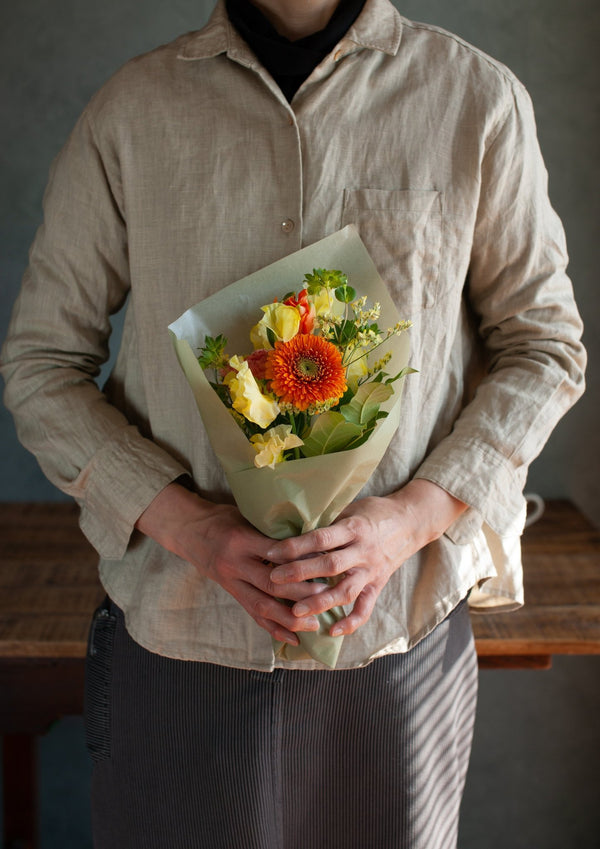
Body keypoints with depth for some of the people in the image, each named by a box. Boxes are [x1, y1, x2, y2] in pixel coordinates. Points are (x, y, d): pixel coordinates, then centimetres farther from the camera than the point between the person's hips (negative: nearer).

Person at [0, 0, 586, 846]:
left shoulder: (479, 99, 0)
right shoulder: (131, 109, 1)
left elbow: (545, 347, 4)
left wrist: (417, 513, -12)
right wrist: (182, 522, -13)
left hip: (401, 625, 1)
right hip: (174, 636, 0)